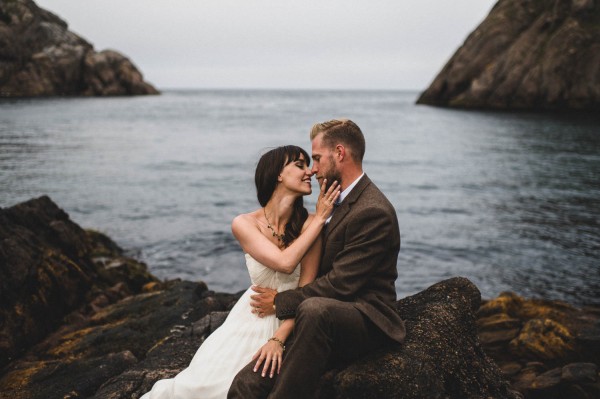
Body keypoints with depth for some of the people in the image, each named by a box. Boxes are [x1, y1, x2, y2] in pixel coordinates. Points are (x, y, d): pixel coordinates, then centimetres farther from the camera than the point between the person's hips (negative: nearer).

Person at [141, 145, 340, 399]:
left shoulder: (308, 224, -10)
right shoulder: (244, 224, -11)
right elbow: (285, 262, -25)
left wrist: (278, 339, -22)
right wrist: (320, 219, -19)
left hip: (291, 323, 0)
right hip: (252, 320, 0)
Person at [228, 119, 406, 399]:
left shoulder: (373, 212, -15)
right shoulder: (346, 201, 15)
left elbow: (340, 284, -19)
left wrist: (280, 301, -9)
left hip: (367, 322, -7)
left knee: (314, 308, -41)